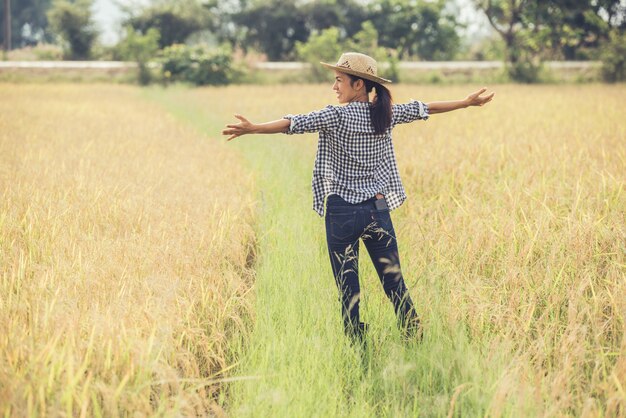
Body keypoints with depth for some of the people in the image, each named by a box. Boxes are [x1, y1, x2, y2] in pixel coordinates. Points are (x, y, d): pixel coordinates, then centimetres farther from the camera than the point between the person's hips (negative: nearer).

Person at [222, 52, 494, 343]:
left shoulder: (336, 117, -10)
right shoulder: (386, 114, 5)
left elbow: (296, 123, -22)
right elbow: (423, 109, 18)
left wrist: (253, 128, -31)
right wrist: (467, 102, 32)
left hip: (343, 212, -4)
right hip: (378, 209, 4)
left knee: (348, 290, 3)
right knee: (395, 285, 11)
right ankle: (415, 340, 11)